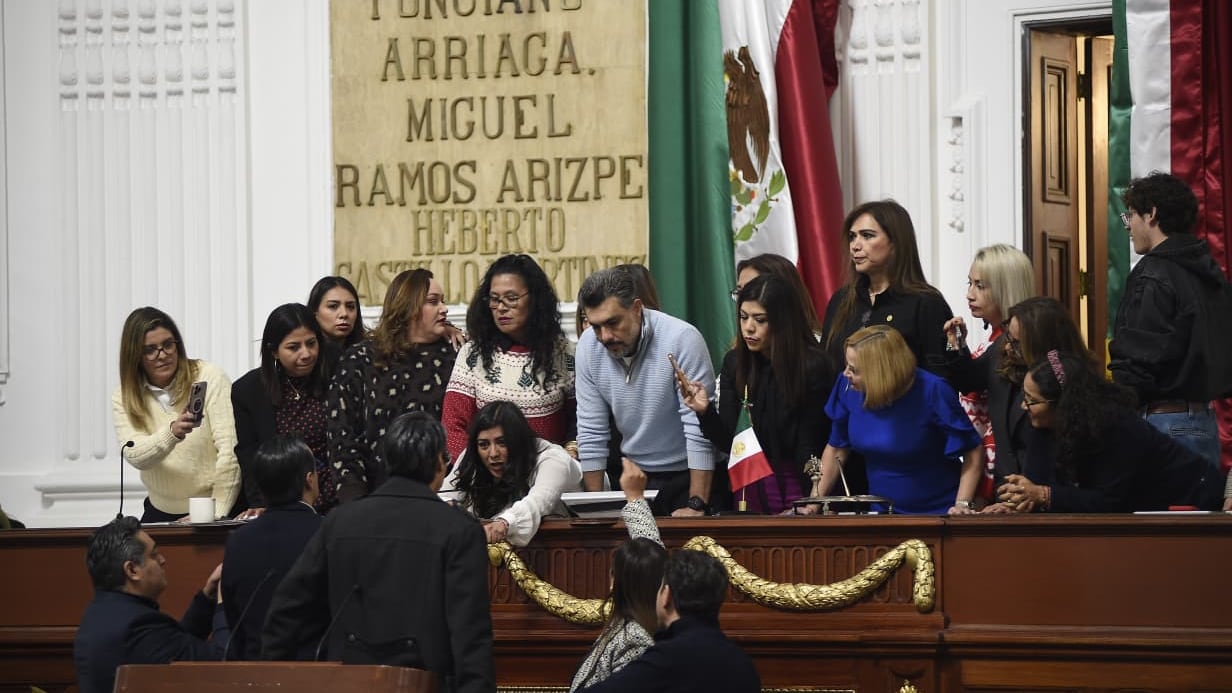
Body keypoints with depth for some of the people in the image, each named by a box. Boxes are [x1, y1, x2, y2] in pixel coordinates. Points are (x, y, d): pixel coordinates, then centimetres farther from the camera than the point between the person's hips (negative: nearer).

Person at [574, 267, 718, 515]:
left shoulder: (682, 339, -18)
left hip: (688, 474, -4)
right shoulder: (588, 346, -4)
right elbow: (591, 432, 3)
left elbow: (700, 430, -18)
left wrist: (696, 504, -21)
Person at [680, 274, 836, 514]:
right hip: (749, 491, 4)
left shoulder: (814, 366, -12)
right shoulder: (735, 363, 2)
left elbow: (810, 449, -10)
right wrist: (705, 411, -17)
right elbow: (728, 442, 0)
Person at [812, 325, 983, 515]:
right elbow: (836, 448, 10)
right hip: (880, 513, 4)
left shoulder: (931, 391, -16)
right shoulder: (849, 388, -5)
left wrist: (962, 504, -19)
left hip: (937, 513, -4)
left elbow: (973, 451, -10)